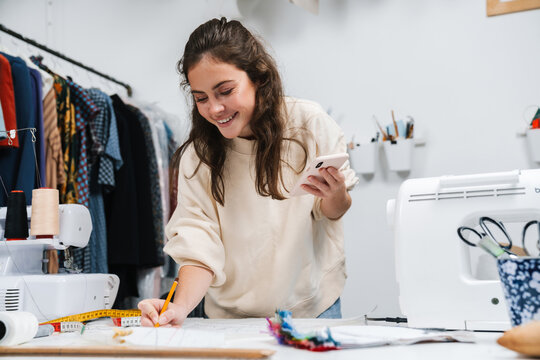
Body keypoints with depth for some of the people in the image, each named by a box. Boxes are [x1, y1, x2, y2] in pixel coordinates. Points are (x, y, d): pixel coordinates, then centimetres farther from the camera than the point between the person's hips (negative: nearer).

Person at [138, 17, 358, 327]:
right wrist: (180, 306, -28)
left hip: (311, 306, -1)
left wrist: (334, 195, -18)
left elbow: (336, 212, 5)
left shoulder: (308, 123, -7)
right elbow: (198, 245, -10)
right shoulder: (196, 157, -5)